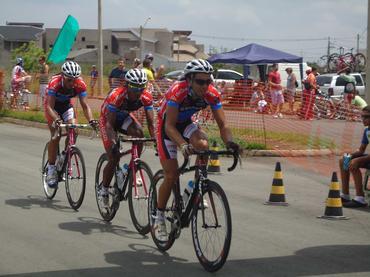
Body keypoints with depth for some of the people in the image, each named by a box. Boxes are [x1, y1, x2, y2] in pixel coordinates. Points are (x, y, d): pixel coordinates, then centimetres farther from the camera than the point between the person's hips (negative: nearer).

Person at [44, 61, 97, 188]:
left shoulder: (80, 84, -27)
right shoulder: (55, 83, -35)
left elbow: (85, 105, -27)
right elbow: (50, 106, -39)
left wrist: (91, 120, -44)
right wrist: (56, 120, -57)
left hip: (66, 105, 3)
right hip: (52, 106, -3)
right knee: (56, 134, -18)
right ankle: (51, 169, -10)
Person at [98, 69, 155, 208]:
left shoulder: (146, 97, -26)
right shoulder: (116, 95, -36)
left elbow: (150, 122, -26)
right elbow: (110, 123, -37)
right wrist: (113, 142, -51)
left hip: (124, 116, 4)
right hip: (107, 118, -4)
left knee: (139, 133, -29)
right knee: (114, 157, -13)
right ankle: (103, 189, 8)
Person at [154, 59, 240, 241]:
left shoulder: (212, 94, -23)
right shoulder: (177, 91, -35)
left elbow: (222, 124, -22)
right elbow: (170, 126, -40)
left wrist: (229, 142, -43)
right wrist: (183, 145, -57)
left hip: (186, 124, 4)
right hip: (166, 125, -4)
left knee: (203, 145, -29)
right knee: (171, 176, -10)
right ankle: (159, 218, 8)